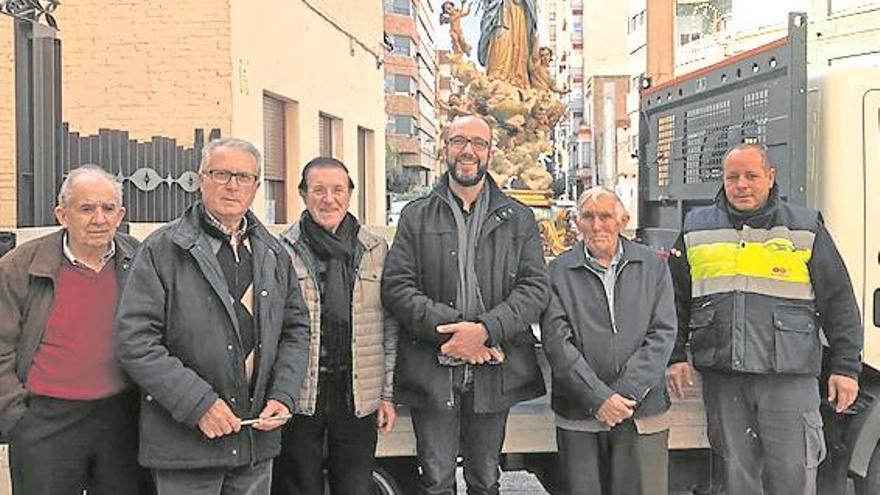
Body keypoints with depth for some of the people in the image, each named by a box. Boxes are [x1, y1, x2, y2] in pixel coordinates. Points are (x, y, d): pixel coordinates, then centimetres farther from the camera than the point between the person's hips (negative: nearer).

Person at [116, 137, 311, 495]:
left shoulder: (274, 254, 11)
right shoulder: (162, 251, -5)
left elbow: (296, 329, 15)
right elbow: (134, 341, -11)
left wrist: (283, 395, -1)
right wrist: (198, 403, -17)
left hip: (258, 438, 5)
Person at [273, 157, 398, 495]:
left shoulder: (376, 250, 6)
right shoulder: (282, 252, -1)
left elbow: (389, 329, 8)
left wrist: (388, 394, 6)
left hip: (359, 399, 2)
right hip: (298, 398, -2)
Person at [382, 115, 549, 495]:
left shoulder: (519, 220, 8)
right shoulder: (416, 216, 5)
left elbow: (536, 287, -2)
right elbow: (396, 287, -3)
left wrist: (485, 330, -17)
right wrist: (446, 330, -16)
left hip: (494, 371, 1)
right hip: (432, 370, -1)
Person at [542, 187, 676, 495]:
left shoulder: (653, 266, 7)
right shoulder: (559, 271, 3)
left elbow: (662, 335, 0)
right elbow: (556, 341, -6)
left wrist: (626, 394, -10)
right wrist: (599, 397, -14)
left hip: (642, 414, 1)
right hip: (578, 416, 0)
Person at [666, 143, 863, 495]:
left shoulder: (805, 228, 5)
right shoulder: (697, 229, 11)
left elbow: (839, 302, 5)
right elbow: (675, 299, 14)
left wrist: (846, 366, 0)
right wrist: (675, 356, 6)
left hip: (789, 377, -2)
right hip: (720, 377, 2)